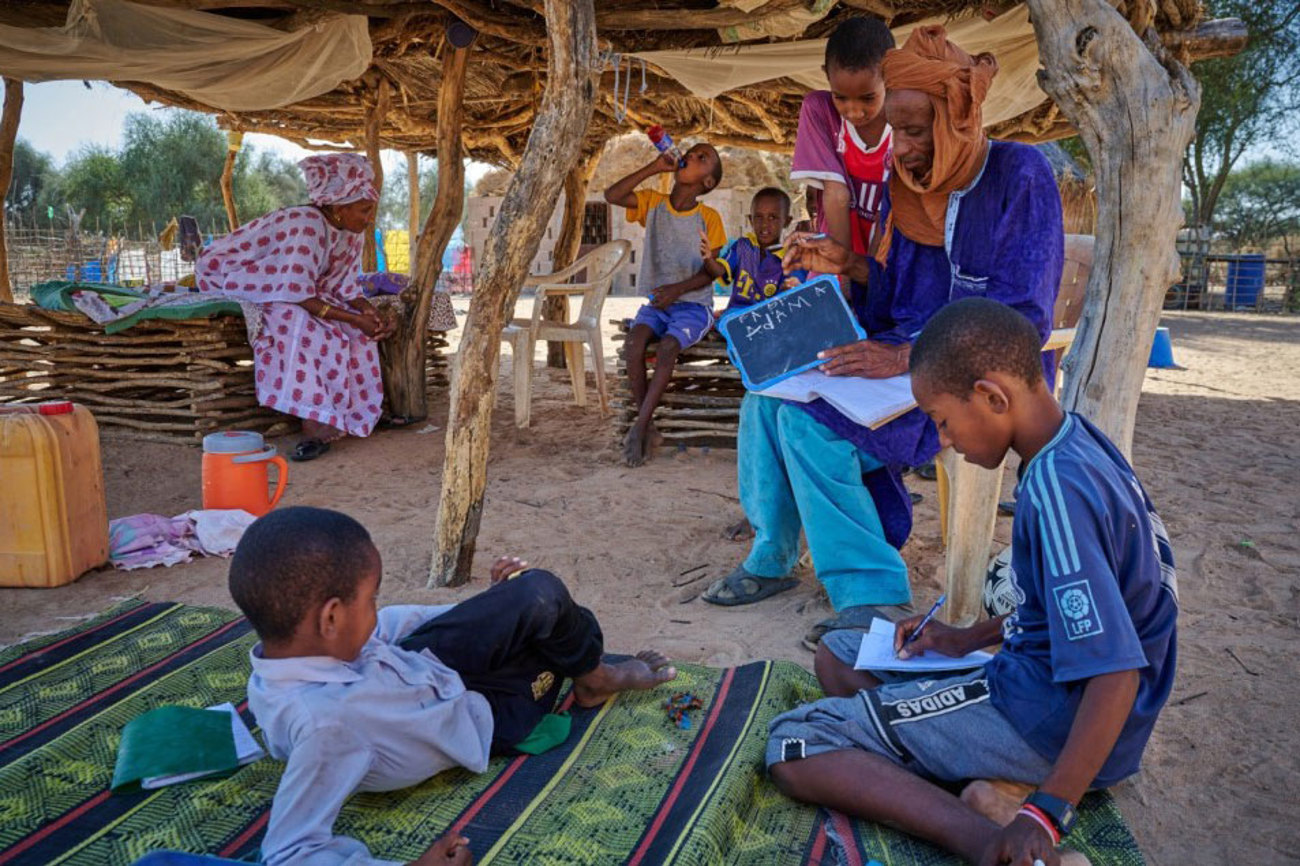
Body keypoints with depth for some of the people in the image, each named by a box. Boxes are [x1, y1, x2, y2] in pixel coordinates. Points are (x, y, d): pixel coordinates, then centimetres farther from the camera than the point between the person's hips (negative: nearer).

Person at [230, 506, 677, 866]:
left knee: (539, 591, 4)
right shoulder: (324, 722, -43)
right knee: (546, 600, -4)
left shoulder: (295, 639, -18)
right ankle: (595, 679, 29)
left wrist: (497, 605, 7)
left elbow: (391, 624, -1)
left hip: (423, 660, 7)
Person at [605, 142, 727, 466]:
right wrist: (654, 168, -11)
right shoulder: (652, 203, 6)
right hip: (655, 301, 3)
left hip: (694, 304, -2)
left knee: (667, 347, -30)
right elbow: (612, 195, -10)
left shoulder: (709, 218, -2)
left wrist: (678, 288, -21)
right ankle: (647, 427, -19)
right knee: (634, 342, -26)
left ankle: (639, 427, -23)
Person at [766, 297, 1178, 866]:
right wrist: (971, 638, 12)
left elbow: (1116, 672, -28)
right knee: (837, 652, 19)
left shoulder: (1057, 489, -27)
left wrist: (1048, 812, -27)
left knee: (793, 747, -15)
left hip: (1052, 721, -10)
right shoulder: (1077, 445, 4)